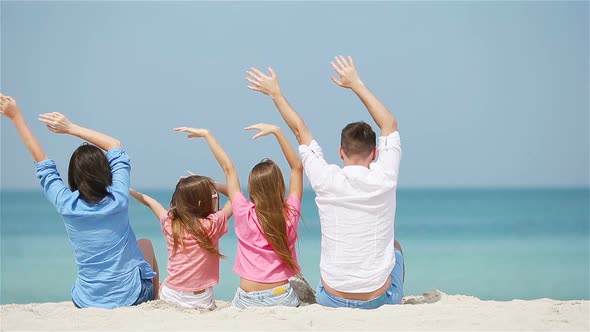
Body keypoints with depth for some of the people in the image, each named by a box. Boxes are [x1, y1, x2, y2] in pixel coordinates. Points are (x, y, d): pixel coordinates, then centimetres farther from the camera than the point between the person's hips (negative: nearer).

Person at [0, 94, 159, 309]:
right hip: (132, 296, -2)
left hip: (87, 302, 2)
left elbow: (40, 160, -1)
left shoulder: (65, 205, -13)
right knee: (145, 244, 29)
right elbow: (115, 146, 0)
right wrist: (70, 128, -2)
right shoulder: (118, 200, -14)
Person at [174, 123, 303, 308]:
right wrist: (276, 131, 4)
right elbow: (297, 167, 5)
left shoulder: (245, 214, -7)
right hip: (283, 299, 0)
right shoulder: (290, 215, -5)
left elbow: (228, 168, 2)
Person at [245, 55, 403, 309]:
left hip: (331, 299, 1)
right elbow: (390, 124, 4)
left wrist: (275, 93, 17)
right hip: (380, 300, -1)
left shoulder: (326, 181, -11)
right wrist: (357, 84, 10)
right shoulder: (384, 179, -12)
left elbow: (300, 130, 5)